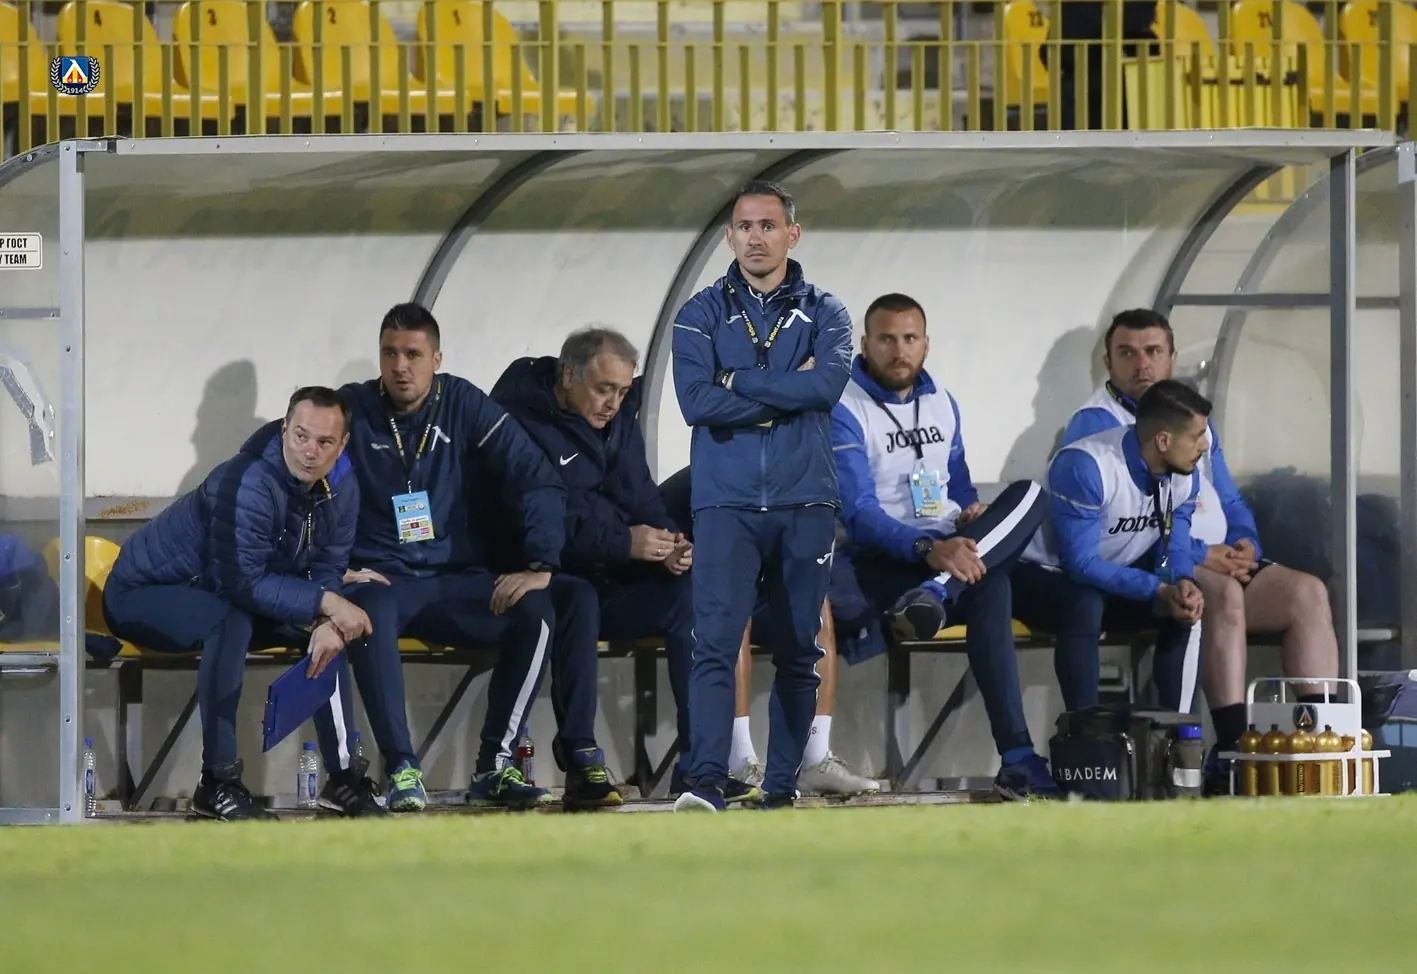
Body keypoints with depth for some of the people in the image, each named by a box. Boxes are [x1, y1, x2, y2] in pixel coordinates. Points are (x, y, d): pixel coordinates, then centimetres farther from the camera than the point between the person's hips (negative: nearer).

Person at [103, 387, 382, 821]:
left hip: (221, 597, 8)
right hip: (140, 594, -8)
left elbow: (326, 571, -3)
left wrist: (327, 624, -24)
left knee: (330, 629, -5)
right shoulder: (249, 484, -32)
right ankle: (217, 784, -33)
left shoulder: (341, 488, -6)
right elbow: (242, 581, -34)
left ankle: (343, 775, 2)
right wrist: (326, 604, -33)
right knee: (231, 622, -37)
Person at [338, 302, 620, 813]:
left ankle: (495, 766, -20)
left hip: (459, 583, 3)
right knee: (372, 611, -38)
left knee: (537, 609, -24)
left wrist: (539, 566, -14)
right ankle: (401, 770, -37)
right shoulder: (352, 411, 1)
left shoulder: (464, 406, 3)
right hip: (384, 581, -3)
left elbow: (539, 481, -1)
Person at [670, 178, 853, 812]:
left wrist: (739, 385, -10)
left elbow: (829, 383, -12)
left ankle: (783, 784, 13)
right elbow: (697, 402, -9)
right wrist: (788, 392, -8)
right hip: (726, 503, -2)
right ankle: (706, 782, -23)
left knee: (799, 652, 6)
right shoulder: (701, 315, 7)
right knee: (714, 640, -15)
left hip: (805, 503, 2)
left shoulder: (824, 314, 9)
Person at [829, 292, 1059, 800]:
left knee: (1029, 495, -25)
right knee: (989, 589, -36)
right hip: (886, 564, -7)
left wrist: (974, 512, 1)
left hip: (951, 551, 7)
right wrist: (928, 549, -34)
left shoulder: (942, 404, 18)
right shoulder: (844, 411, -6)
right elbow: (861, 516, -16)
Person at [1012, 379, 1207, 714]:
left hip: (1112, 578, 7)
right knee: (1085, 605, -38)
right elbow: (1081, 564, -31)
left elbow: (1173, 545, -2)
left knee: (1187, 607, -16)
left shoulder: (1185, 474, -9)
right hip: (1042, 575, -7)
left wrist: (1183, 583, -26)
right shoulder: (1084, 467, -33)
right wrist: (1159, 590, -35)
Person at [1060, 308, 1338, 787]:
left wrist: (1245, 545, 0)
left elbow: (1231, 501, 25)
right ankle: (1233, 751, -41)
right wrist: (1201, 555, -18)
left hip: (1218, 562, 7)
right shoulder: (1094, 425, -1)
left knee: (1308, 593, -15)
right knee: (1223, 594, -36)